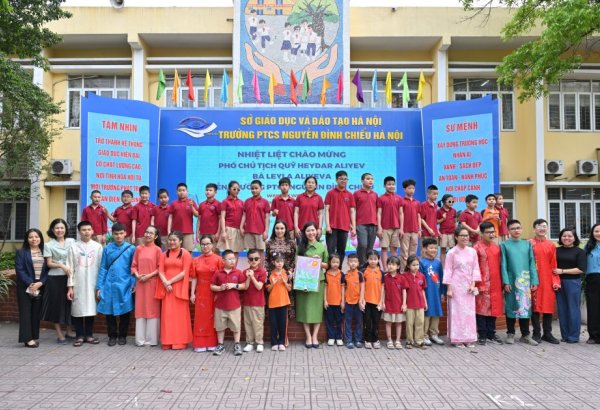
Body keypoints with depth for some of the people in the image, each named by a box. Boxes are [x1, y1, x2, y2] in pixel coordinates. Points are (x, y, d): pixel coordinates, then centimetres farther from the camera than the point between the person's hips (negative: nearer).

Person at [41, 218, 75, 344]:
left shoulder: (71, 241, 7)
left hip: (69, 277, 2)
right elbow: (49, 263, -2)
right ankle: (60, 335, 12)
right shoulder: (49, 245, 2)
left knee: (70, 304, 7)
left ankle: (68, 332, 22)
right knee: (57, 305, 3)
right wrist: (61, 265, -19)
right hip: (55, 279, -2)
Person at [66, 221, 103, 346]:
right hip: (77, 284, 0)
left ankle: (89, 335, 16)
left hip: (92, 284, 0)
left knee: (91, 309, 5)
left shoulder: (98, 247, 2)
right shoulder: (73, 247, 2)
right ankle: (79, 336, 12)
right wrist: (70, 286, -3)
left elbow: (101, 267, 2)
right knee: (78, 309, 2)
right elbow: (70, 268, 1)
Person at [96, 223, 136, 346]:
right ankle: (112, 336, 22)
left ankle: (122, 336, 21)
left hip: (125, 286, -1)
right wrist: (99, 287, 2)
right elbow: (103, 269, 4)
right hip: (109, 286, 1)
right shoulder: (107, 248, 3)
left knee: (124, 311, 7)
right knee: (109, 311, 7)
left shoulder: (131, 249, -1)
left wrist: (134, 283, -10)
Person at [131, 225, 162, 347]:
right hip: (140, 283, 3)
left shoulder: (157, 249, -2)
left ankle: (152, 339, 9)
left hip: (152, 283, -3)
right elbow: (134, 265, 10)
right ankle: (140, 339, 14)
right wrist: (137, 275, -7)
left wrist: (149, 276, -13)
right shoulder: (139, 248, 8)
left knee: (152, 309, 2)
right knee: (140, 309, 6)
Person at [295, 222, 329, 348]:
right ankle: (308, 336, 10)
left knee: (317, 308, 2)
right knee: (305, 308, 1)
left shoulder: (322, 247, 7)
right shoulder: (301, 247, 5)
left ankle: (315, 336, 11)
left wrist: (319, 261, -8)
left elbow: (326, 265, 10)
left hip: (318, 281, 0)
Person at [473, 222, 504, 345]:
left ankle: (491, 334, 21)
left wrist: (501, 282, 10)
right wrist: (478, 284, -12)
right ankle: (482, 335, 10)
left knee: (494, 309, 10)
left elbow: (499, 265, 14)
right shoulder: (477, 248, -7)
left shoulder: (497, 247, 10)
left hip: (495, 284, 5)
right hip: (483, 285, -5)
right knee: (482, 309, 1)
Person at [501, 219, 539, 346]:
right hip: (511, 280, -2)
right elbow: (503, 265, -2)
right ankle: (510, 333, 15)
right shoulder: (504, 245, 1)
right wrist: (506, 282, -9)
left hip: (525, 280, 2)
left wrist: (534, 280, -1)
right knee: (511, 306, 4)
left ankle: (525, 335, 12)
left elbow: (532, 263, 6)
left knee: (526, 306, 4)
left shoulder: (527, 244, 8)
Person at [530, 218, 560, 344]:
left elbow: (554, 265, 10)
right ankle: (536, 333, 11)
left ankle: (547, 334, 18)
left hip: (548, 281, 4)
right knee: (535, 306, 2)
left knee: (549, 306, 7)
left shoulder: (551, 245, 9)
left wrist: (556, 281, 2)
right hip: (534, 280, -4)